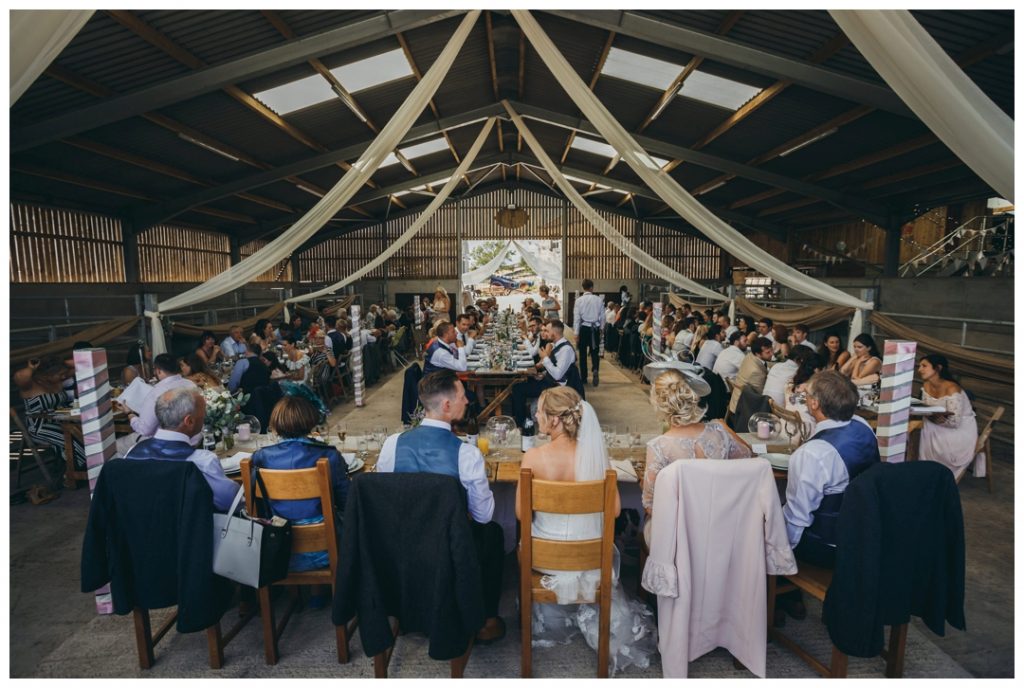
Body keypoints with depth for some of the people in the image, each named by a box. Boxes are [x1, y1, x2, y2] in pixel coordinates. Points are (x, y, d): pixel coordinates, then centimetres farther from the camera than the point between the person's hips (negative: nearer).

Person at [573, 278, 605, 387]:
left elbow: (576, 318, -7)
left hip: (583, 328, -1)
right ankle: (595, 370, -16)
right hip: (595, 328, 1)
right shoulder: (599, 299, -3)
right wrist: (601, 328, 17)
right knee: (595, 352, 10)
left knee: (583, 353, 10)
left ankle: (583, 377, 16)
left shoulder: (579, 300, -7)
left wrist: (576, 334, -2)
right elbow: (602, 316, 2)